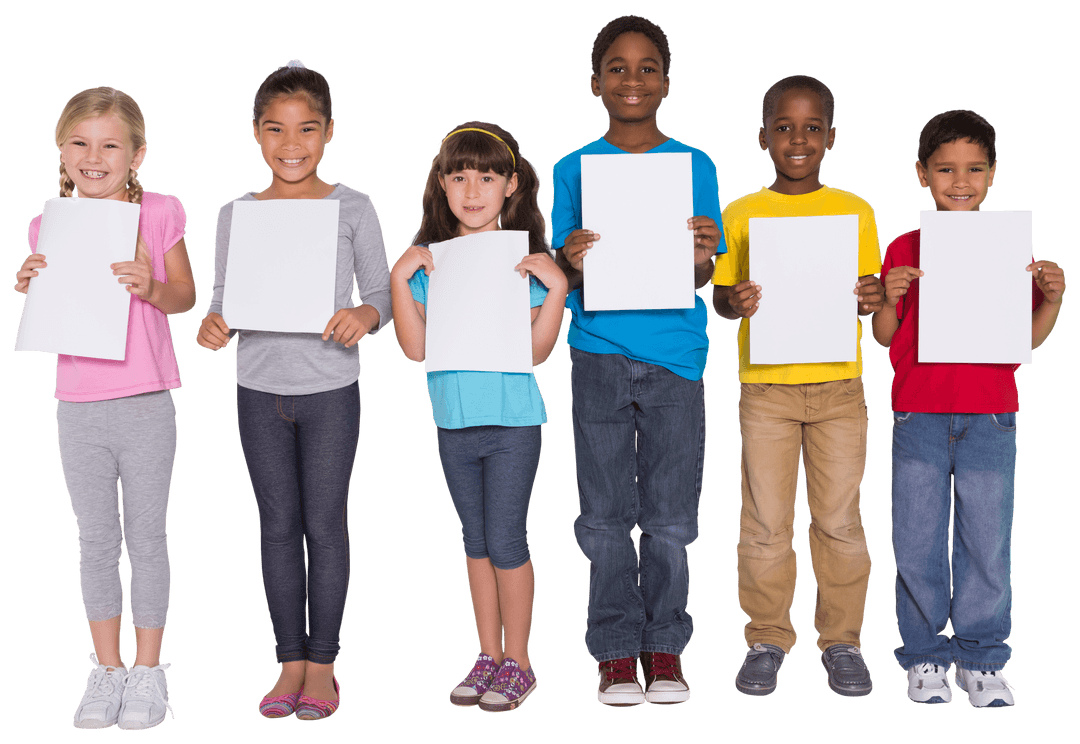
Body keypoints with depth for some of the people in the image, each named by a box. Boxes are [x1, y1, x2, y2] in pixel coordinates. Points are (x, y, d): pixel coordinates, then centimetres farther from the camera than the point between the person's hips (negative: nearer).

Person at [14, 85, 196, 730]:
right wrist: (31, 289, -10)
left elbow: (186, 296, 2)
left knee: (147, 539, 6)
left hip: (146, 404, -2)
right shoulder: (51, 225, 3)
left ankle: (147, 672, 20)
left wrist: (152, 287, -18)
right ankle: (107, 670, 24)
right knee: (96, 542, 11)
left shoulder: (159, 214, -4)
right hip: (78, 406, 2)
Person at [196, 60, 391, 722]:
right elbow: (225, 295, 7)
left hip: (331, 388, -2)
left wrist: (365, 315, -24)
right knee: (279, 526, 9)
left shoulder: (353, 209, -3)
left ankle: (322, 665, 15)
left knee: (325, 524, 4)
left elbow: (381, 291, -2)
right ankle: (291, 661, 19)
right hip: (260, 388, 2)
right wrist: (213, 323, -14)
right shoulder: (236, 214, 4)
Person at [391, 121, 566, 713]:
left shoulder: (525, 258, -6)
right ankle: (489, 656, 25)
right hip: (453, 420, 4)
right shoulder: (427, 259, 2)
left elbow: (539, 349, -9)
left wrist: (556, 287, -18)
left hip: (513, 421, -4)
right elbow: (414, 347, -4)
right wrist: (399, 280, -10)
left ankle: (517, 661, 14)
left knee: (506, 541, 0)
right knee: (476, 542, 14)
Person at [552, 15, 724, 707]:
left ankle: (665, 648, 17)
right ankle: (616, 649, 15)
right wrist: (572, 262, -16)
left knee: (670, 518, 3)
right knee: (606, 515, 4)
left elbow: (702, 279, 3)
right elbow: (567, 280, 5)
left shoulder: (695, 166, 6)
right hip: (600, 354, 0)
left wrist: (703, 257, -19)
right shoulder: (575, 170, 6)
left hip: (675, 355, 0)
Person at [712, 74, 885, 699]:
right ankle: (767, 640, 18)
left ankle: (843, 639, 19)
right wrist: (733, 303, -17)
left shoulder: (856, 212, 5)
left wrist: (873, 299, -15)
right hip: (765, 385, 0)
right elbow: (720, 293, 5)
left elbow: (868, 291, 8)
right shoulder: (740, 214, 3)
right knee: (765, 523, 5)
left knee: (840, 521, 6)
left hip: (839, 385, 1)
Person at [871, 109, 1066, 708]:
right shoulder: (903, 251, 2)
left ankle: (982, 658, 17)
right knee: (918, 543, 6)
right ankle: (925, 657, 19)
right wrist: (888, 297, -14)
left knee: (988, 542, 4)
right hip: (919, 415, 0)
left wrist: (1052, 299, -10)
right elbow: (885, 336, 4)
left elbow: (1027, 337, 7)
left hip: (990, 417, 0)